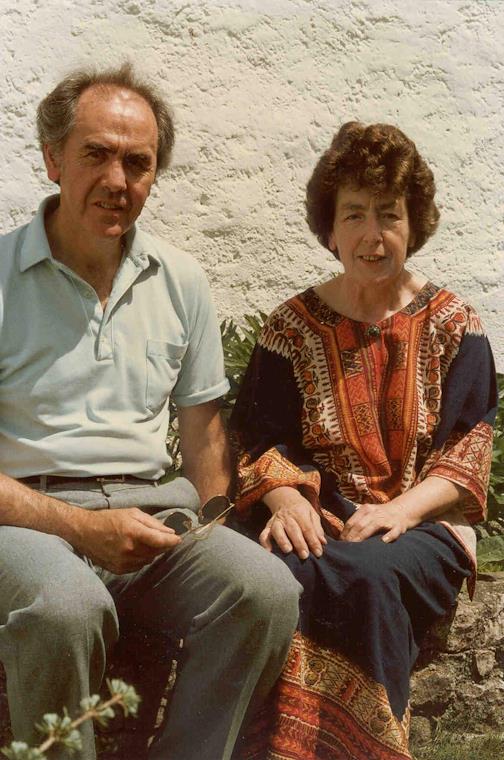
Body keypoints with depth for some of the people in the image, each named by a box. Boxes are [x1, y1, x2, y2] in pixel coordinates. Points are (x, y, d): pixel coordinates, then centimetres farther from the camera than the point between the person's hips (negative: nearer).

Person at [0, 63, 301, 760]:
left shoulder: (180, 282, 14)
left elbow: (203, 431, 18)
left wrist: (210, 543, 2)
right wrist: (85, 529, -16)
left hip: (150, 513, 4)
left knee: (266, 590, -25)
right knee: (67, 606, -37)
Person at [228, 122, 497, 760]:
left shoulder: (453, 326, 8)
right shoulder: (292, 328, 11)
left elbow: (466, 450, 1)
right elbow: (258, 438, 6)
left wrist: (401, 509, -17)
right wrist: (285, 498, -17)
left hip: (420, 524, -1)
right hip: (316, 520, 1)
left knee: (369, 572, -37)